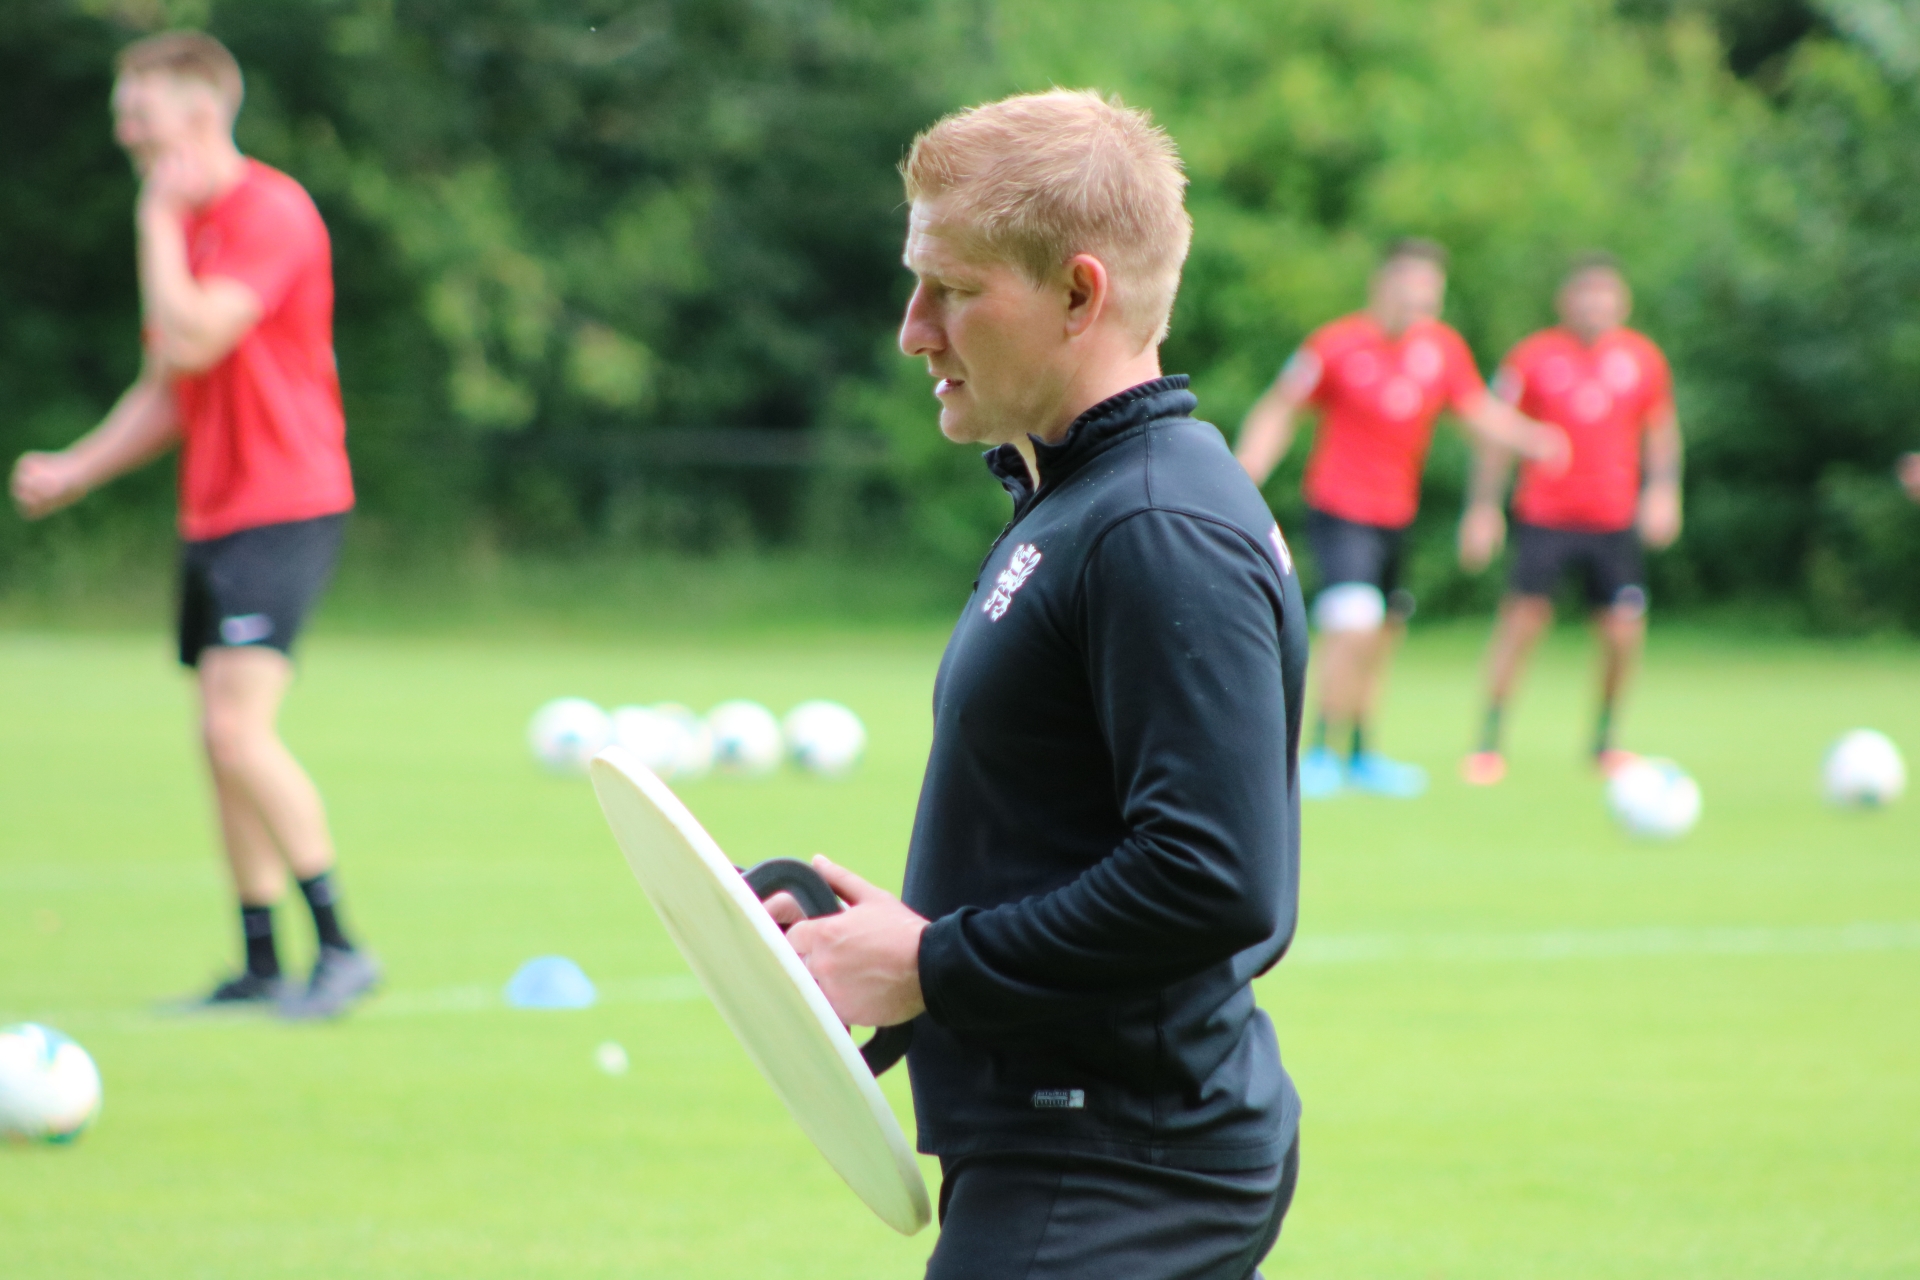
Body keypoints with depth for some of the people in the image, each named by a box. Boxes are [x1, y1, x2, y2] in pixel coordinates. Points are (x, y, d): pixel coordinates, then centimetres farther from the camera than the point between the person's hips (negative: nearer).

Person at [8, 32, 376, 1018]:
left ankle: (341, 947, -15)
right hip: (212, 515, 9)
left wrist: (158, 222, -14)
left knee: (237, 726, -19)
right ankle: (261, 966, 11)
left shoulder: (269, 213, -13)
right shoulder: (188, 225, 16)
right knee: (221, 741, 7)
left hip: (282, 506, -9)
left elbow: (192, 342, -24)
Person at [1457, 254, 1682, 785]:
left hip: (1615, 520, 3)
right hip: (1543, 515, -3)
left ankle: (1606, 741, 16)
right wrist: (1483, 508, -2)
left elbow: (1661, 429, 16)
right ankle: (1489, 741, -4)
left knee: (1625, 629, -4)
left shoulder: (1643, 358, 6)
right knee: (1524, 614, -14)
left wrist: (1662, 491, 0)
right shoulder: (1533, 357, -1)